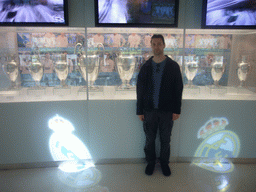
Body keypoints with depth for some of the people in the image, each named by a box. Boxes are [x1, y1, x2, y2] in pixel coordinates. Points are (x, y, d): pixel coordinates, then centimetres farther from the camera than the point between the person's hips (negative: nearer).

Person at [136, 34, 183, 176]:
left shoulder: (173, 66, -3)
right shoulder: (145, 67, 0)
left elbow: (178, 89, -1)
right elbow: (140, 90, 2)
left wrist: (177, 110, -4)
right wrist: (140, 111, 0)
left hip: (167, 111, -1)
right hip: (149, 110, 1)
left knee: (165, 140, 13)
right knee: (149, 139, 13)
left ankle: (164, 163, 35)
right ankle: (150, 162, 34)